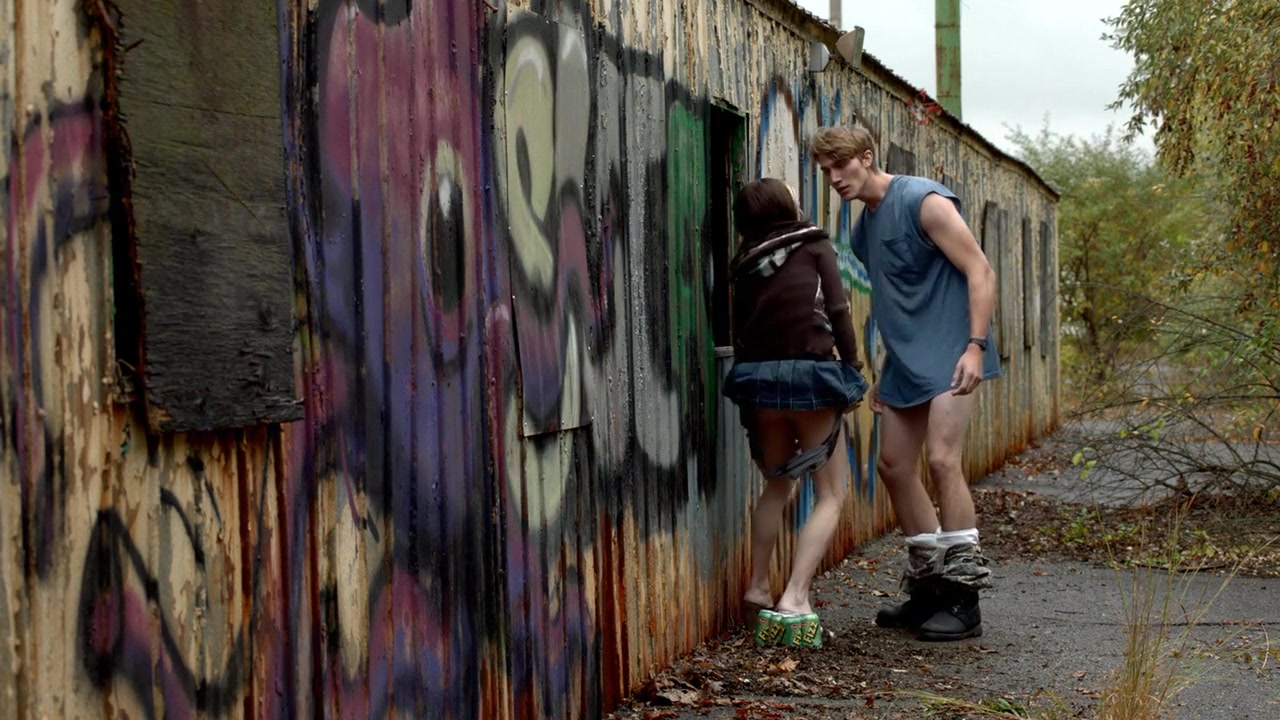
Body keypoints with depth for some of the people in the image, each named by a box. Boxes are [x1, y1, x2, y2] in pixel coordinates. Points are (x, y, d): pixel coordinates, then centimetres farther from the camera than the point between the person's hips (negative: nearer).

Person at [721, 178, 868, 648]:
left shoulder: (746, 262, 15)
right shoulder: (814, 245, 6)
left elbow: (740, 328, 14)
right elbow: (837, 310, -3)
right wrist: (852, 368, 3)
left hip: (757, 375, 4)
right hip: (810, 371, -4)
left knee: (777, 485, 25)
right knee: (831, 494, 3)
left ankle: (758, 587, 24)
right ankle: (794, 600, -11)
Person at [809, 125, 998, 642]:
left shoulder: (924, 202, -11)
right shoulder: (864, 227, 14)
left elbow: (980, 272, -14)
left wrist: (976, 345, -23)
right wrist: (883, 375, 22)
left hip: (947, 357, -9)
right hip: (905, 362, 9)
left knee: (941, 459, -17)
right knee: (894, 466, 7)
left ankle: (963, 597, -12)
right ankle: (927, 587, 18)